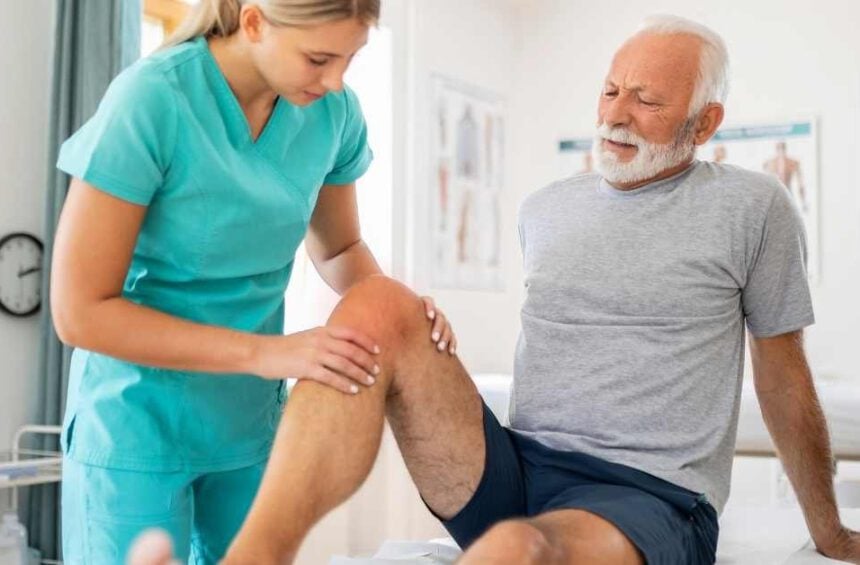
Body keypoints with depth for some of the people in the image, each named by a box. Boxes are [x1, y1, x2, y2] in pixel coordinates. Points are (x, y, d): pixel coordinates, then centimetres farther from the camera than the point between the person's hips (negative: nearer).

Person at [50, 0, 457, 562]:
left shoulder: (335, 110, -8)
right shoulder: (151, 100, -22)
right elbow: (81, 312, -20)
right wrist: (263, 352, -26)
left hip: (253, 425, 5)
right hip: (139, 426, -4)